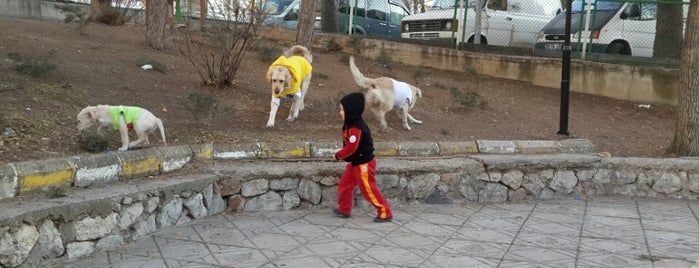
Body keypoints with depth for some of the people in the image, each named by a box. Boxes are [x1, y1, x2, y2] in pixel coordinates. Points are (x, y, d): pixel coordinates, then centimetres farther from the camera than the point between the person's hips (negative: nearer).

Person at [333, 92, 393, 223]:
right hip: (355, 163, 10)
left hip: (363, 163, -10)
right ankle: (344, 209, 29)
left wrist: (338, 155, -14)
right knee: (344, 184, 17)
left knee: (368, 189, -4)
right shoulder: (351, 125, 8)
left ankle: (385, 213, 3)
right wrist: (341, 155, 6)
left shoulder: (356, 128, -25)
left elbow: (351, 148, -27)